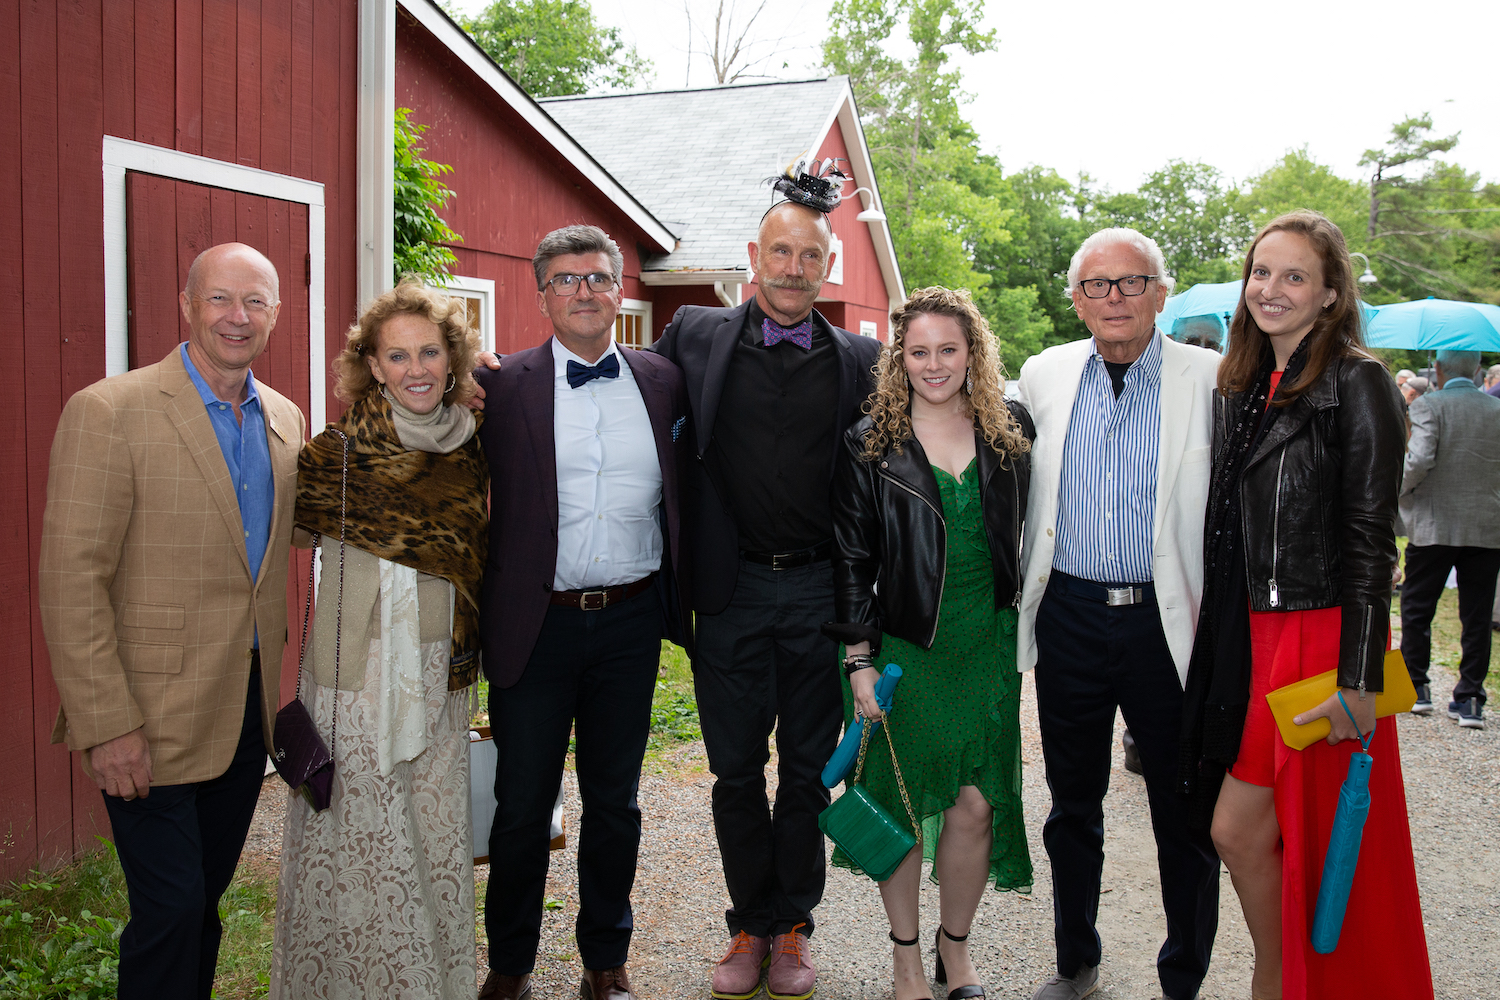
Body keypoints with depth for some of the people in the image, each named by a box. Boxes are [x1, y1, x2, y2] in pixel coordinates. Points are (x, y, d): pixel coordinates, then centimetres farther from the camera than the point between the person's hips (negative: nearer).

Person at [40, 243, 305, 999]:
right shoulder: (109, 412, -12)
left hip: (248, 709, 6)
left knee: (205, 899, 18)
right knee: (171, 909, 0)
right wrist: (105, 724, -17)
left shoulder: (285, 419, 7)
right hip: (154, 714, -6)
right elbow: (72, 581, -15)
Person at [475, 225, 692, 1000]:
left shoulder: (663, 382, 4)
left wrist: (680, 604, 3)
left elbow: (683, 495, 9)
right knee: (522, 805, 10)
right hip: (536, 624, -1)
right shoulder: (502, 385, -2)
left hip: (631, 622, 2)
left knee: (614, 803, 15)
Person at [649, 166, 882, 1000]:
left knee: (808, 769, 12)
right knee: (736, 770, 10)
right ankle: (750, 924, 28)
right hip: (731, 589, 0)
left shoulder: (860, 360, 3)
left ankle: (794, 924, 29)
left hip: (820, 592, 0)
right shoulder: (697, 337, 2)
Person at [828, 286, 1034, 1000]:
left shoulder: (1010, 431, 5)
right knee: (904, 802, 7)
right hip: (902, 648, -2)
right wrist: (859, 660, -6)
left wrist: (1024, 630, 9)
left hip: (987, 647, 2)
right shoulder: (869, 444, -3)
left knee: (976, 805, 3)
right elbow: (851, 559, -2)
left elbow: (1022, 533, 14)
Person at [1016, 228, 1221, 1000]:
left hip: (1168, 623, -3)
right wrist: (1021, 597, 13)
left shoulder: (1212, 380, -5)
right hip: (1068, 618, 3)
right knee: (1072, 805, 16)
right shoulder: (1043, 376, 5)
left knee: (1186, 818, 8)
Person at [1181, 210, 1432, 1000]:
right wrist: (1218, 634, 11)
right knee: (1239, 828, 10)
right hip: (1255, 637, 7)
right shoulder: (1239, 388, 12)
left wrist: (1359, 678, -17)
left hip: (1323, 638, -6)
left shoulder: (1356, 385, -9)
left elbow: (1370, 540, -14)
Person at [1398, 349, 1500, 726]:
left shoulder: (1428, 405, -8)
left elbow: (1419, 459, -20)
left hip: (1434, 526, -3)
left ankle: (1416, 688, 16)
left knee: (1416, 610, 11)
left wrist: (1400, 488, -2)